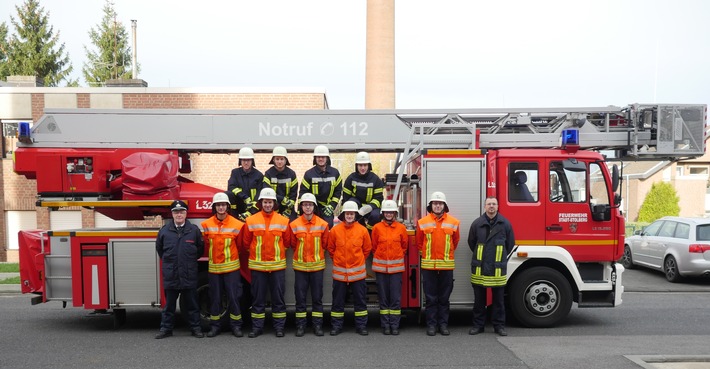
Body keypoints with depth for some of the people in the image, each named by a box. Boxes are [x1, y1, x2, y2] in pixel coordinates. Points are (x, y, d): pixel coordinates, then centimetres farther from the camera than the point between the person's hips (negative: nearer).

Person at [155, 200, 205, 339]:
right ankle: (166, 328, 19)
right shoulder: (164, 231, 3)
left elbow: (200, 249, 9)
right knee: (169, 304, 10)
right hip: (170, 274, 1)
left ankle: (196, 327, 16)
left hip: (189, 274, -1)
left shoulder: (194, 230, 0)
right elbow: (159, 248, 17)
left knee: (192, 304, 8)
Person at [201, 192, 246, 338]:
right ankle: (214, 325, 18)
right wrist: (214, 255, 10)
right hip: (213, 267, 2)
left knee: (233, 296, 1)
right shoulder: (206, 225, -1)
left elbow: (240, 245, 6)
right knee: (215, 297, 9)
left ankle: (236, 325, 11)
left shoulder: (237, 225, -6)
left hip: (231, 267, -2)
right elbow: (205, 244, 10)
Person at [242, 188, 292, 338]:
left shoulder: (283, 221, 0)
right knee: (257, 298, 7)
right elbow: (246, 242, 9)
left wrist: (277, 252, 10)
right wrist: (257, 252, 11)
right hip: (257, 265, 0)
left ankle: (279, 326, 15)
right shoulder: (251, 221, 0)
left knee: (278, 297, 6)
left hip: (277, 265, 0)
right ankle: (257, 327, 16)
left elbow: (286, 241, 10)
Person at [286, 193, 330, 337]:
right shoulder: (294, 225, -5)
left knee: (317, 297, 6)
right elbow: (293, 244, 7)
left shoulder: (322, 224, -4)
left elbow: (324, 244, 7)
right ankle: (300, 325, 13)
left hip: (317, 265, 0)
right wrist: (301, 255, 8)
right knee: (300, 297, 5)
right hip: (300, 265, 0)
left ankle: (318, 325, 14)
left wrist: (315, 255, 10)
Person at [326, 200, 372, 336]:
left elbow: (367, 249, 7)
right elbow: (330, 248, 8)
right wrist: (338, 260, 10)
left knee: (360, 299, 7)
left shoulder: (362, 230, -4)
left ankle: (361, 325, 18)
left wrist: (359, 261, 10)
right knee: (338, 300, 8)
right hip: (339, 271, 0)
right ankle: (336, 326, 18)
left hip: (358, 271, 0)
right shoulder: (335, 230, -5)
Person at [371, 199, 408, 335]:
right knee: (383, 296, 5)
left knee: (396, 297, 0)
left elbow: (404, 245, 13)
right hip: (380, 266, 0)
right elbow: (374, 246, 9)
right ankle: (385, 324, 12)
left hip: (396, 266, 0)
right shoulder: (377, 228, 0)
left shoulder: (401, 228, 2)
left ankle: (395, 325, 7)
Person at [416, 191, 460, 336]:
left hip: (447, 265, 1)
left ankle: (443, 324, 15)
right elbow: (419, 242, 13)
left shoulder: (453, 222, 3)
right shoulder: (422, 222, 1)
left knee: (444, 298, 7)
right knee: (431, 298, 4)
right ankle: (431, 324, 11)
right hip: (428, 265, -1)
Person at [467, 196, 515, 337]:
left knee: (499, 299, 7)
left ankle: (499, 325, 17)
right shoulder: (477, 223, 0)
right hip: (480, 267, 0)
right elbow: (471, 242, 12)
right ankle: (478, 325, 16)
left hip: (498, 268, 0)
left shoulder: (505, 223, 0)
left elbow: (510, 243, 11)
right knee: (479, 299, 7)